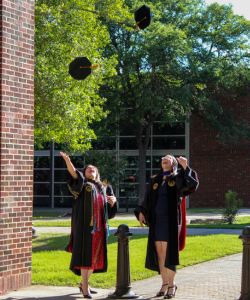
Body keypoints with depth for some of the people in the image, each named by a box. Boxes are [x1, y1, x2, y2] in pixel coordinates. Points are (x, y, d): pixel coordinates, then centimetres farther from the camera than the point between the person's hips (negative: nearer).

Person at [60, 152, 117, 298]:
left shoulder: (103, 187, 22)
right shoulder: (81, 183, 8)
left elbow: (111, 206, 22)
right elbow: (73, 172, -13)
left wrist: (113, 200, -2)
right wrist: (67, 160, -32)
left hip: (99, 225, 6)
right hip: (85, 223, -6)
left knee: (96, 255, 10)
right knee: (85, 253, -10)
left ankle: (84, 283, 26)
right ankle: (85, 288, -11)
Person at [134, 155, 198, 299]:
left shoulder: (178, 178, 3)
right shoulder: (155, 180, 14)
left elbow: (193, 184, -15)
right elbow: (147, 199, 13)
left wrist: (186, 167, -22)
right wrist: (141, 212, -1)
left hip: (171, 220, -4)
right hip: (156, 220, 4)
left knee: (169, 252, -4)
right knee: (159, 252, 5)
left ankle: (172, 285, 5)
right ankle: (165, 284, 15)